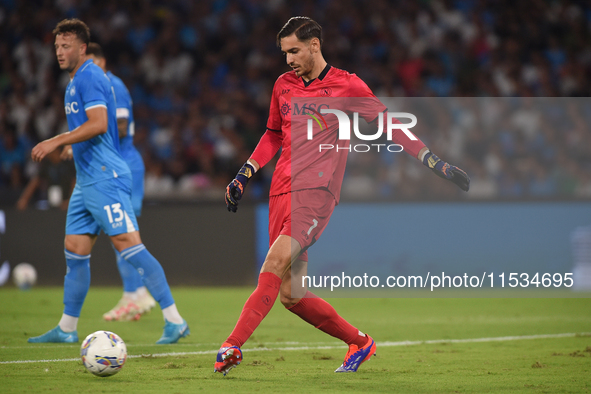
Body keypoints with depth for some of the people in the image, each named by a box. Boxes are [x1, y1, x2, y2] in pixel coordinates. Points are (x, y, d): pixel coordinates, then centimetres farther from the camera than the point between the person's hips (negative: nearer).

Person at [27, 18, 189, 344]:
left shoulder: (89, 77, -11)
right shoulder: (76, 81, 20)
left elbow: (98, 124, -23)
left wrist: (55, 142, -22)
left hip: (105, 179, -10)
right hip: (87, 180, 10)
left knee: (128, 244, -14)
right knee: (75, 251, 10)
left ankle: (174, 320, -14)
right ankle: (67, 329, 16)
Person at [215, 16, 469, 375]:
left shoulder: (347, 86, 2)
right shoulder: (284, 86, 17)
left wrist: (434, 162, 0)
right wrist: (244, 175, 21)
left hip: (317, 190, -6)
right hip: (281, 193, 6)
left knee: (278, 257, -28)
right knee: (292, 297, 0)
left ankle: (233, 346, -34)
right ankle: (359, 343, 19)